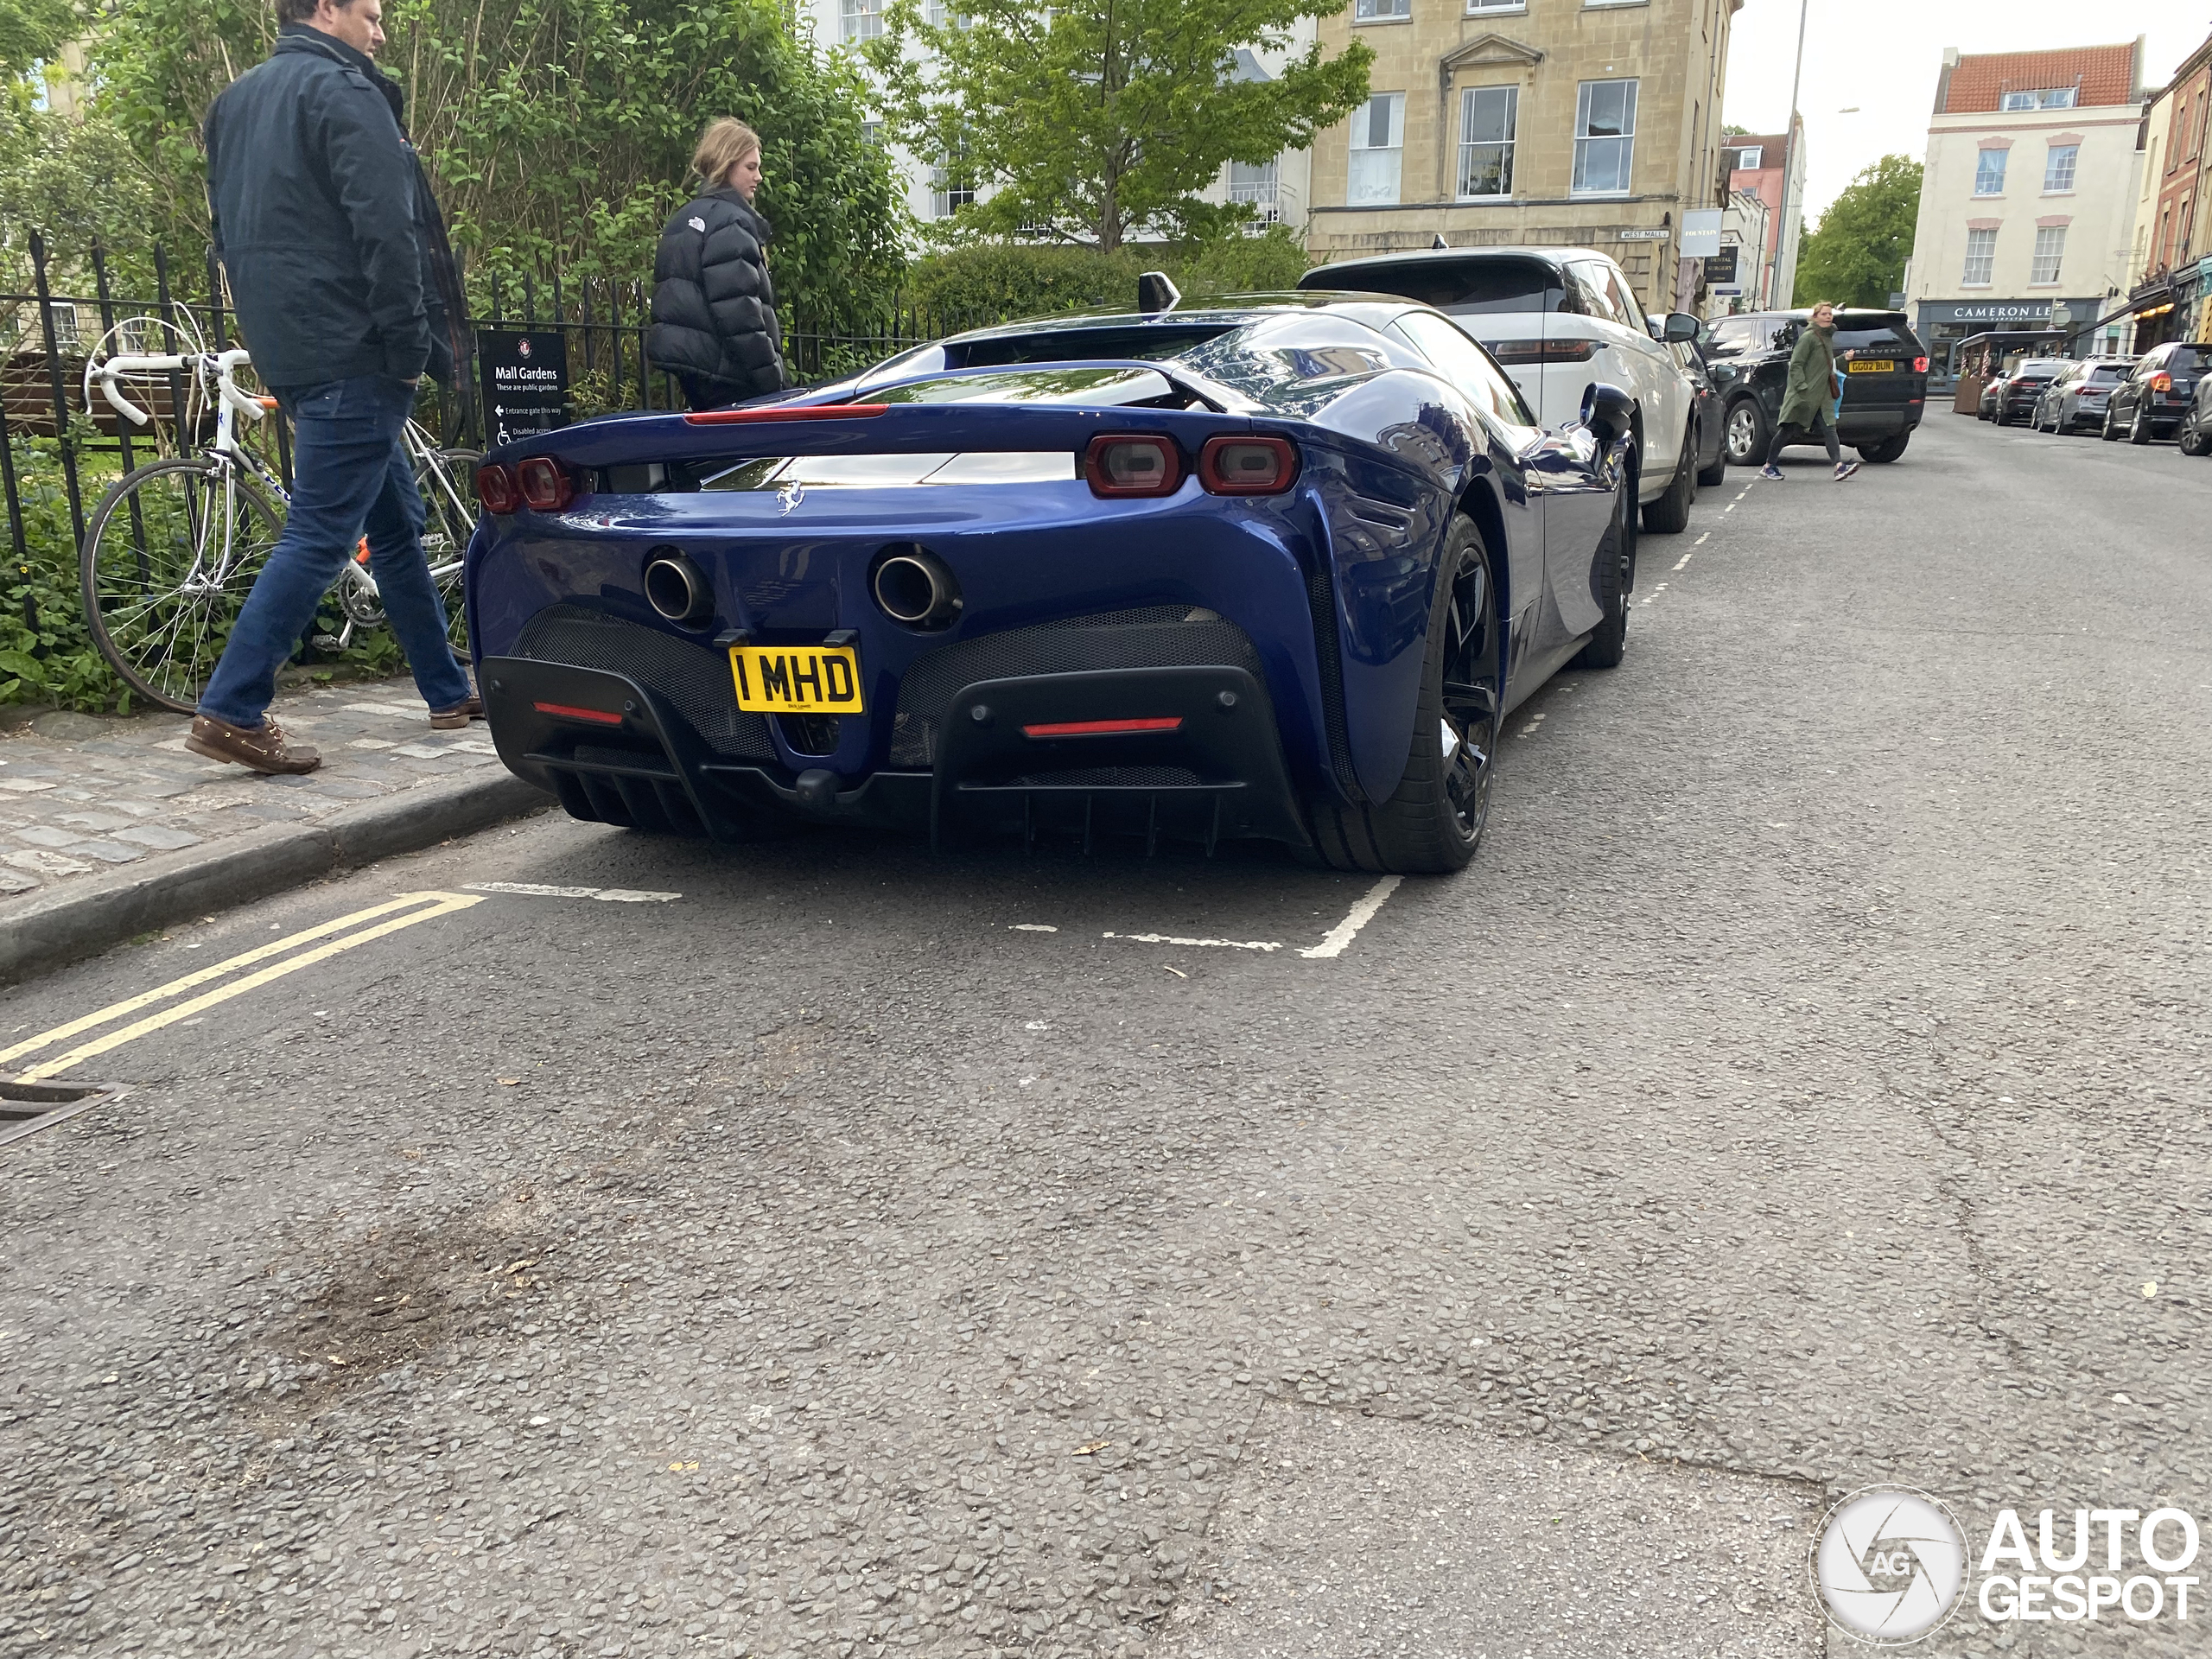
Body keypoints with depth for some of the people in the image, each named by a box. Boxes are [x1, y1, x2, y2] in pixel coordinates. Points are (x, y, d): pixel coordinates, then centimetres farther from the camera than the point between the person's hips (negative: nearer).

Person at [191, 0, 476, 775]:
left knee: (396, 523, 15)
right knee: (319, 536, -9)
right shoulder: (343, 91, -8)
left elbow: (231, 230, 23)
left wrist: (273, 332, 23)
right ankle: (232, 712, -10)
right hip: (352, 354, -10)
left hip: (288, 352, 10)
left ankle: (448, 692, 22)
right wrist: (411, 348, -14)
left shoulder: (235, 101, 20)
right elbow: (384, 231, -17)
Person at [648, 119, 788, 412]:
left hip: (690, 362, 10)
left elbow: (678, 299, 21)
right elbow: (738, 310, -21)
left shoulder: (686, 217, 18)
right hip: (725, 370, -10)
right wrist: (771, 380, -20)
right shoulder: (730, 221, -12)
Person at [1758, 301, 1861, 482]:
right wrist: (1802, 387, -21)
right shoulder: (1808, 337, -9)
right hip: (1803, 397, -7)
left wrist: (1843, 359, 12)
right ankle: (1768, 467, 12)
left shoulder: (1827, 337, 17)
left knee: (1829, 428, -6)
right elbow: (1796, 364, -14)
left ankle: (1839, 466, -17)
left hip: (1821, 396, 7)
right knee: (1788, 430, 0)